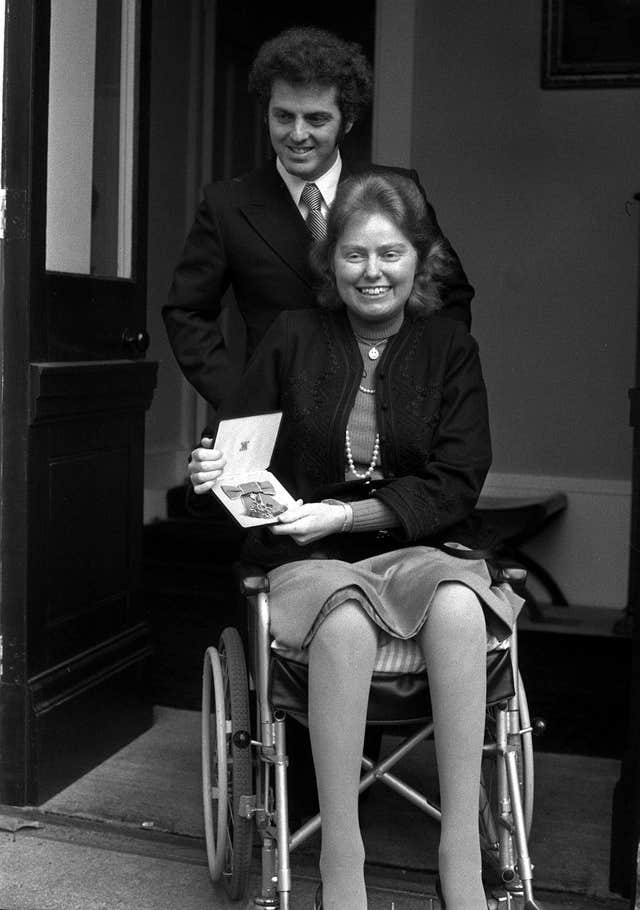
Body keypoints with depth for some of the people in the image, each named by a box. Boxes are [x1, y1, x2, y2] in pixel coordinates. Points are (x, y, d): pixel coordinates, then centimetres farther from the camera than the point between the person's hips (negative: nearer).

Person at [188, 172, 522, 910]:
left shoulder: (449, 347, 6)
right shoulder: (292, 339, 5)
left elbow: (456, 483, -1)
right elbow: (236, 454, 9)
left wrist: (350, 513, -13)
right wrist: (213, 474, -15)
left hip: (419, 548, 1)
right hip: (309, 561, 0)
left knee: (458, 605, -34)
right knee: (345, 618, -35)